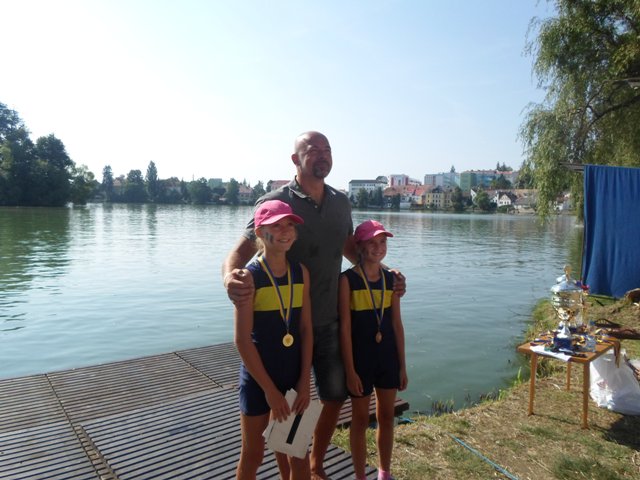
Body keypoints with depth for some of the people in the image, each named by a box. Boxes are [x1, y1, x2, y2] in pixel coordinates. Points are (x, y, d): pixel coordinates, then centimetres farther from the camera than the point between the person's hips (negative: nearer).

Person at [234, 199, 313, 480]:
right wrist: (269, 389, -15)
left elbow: (306, 330, 0)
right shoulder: (250, 276, -16)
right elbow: (242, 340, -17)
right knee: (253, 455, 15)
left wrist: (305, 380, -3)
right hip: (258, 378, -4)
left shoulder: (301, 272, -2)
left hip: (293, 375, 4)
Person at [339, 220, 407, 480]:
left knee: (386, 417, 18)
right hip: (360, 358, -5)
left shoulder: (391, 278, 1)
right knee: (360, 420, 11)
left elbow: (397, 324, 6)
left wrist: (402, 365, 7)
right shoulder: (348, 279, -13)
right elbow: (345, 328, -14)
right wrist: (350, 370, -14)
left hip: (388, 357, 5)